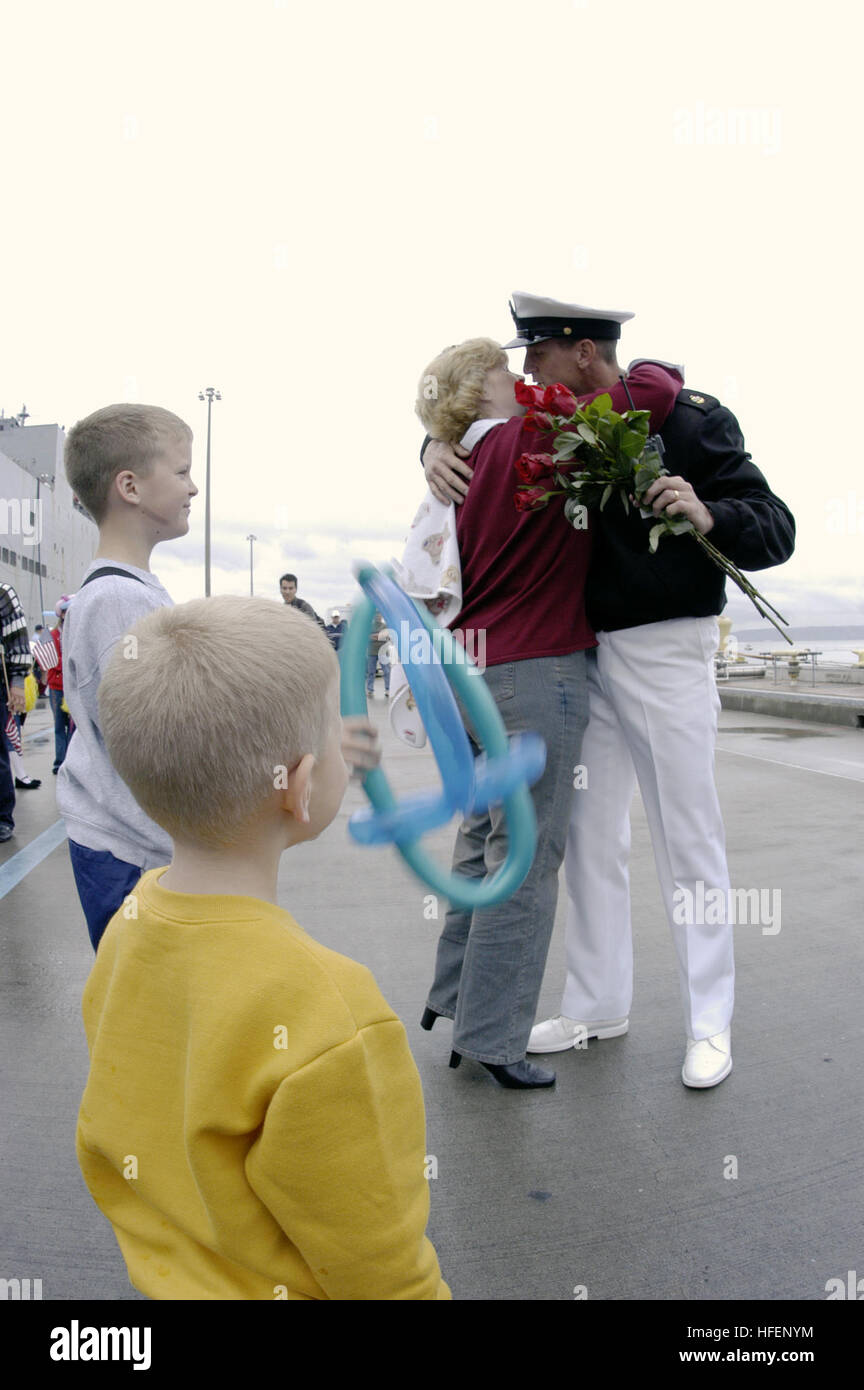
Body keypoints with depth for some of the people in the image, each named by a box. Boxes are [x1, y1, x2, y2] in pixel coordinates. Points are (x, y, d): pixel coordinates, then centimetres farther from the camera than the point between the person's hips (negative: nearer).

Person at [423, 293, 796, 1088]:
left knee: (688, 837, 2)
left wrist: (708, 516, -32)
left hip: (666, 649, -6)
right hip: (584, 650, 6)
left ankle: (709, 1023, 17)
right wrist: (439, 449, -3)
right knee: (589, 835, 11)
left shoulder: (689, 418, -9)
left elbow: (777, 529, -11)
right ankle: (598, 1006, 26)